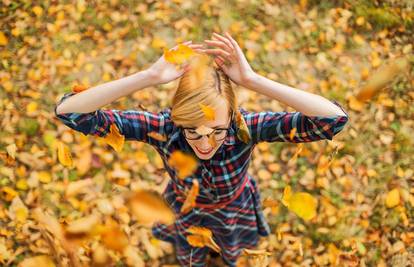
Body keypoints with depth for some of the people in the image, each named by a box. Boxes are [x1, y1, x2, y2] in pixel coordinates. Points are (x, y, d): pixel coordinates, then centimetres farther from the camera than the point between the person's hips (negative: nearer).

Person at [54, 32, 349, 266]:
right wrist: (148, 76, -57)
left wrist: (252, 80, -58)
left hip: (233, 208, 1)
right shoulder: (162, 127, -38)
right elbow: (68, 111, -45)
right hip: (186, 208, 0)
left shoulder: (245, 126, -39)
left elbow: (335, 119, -51)